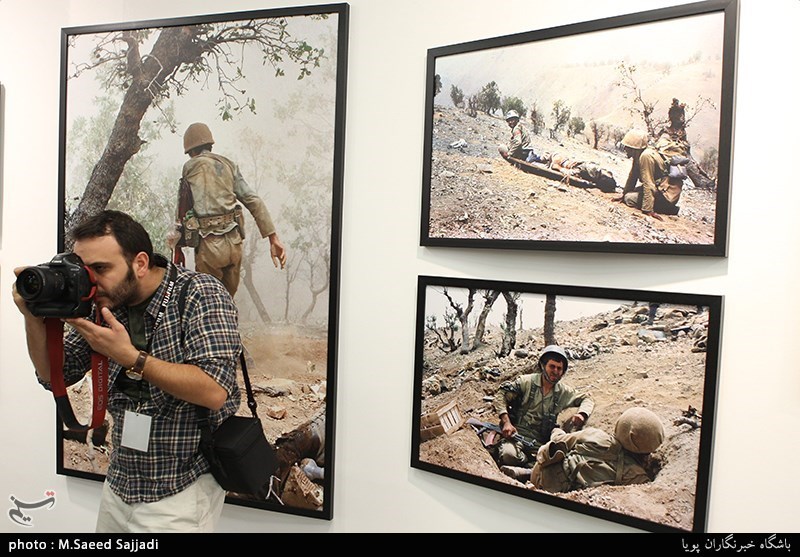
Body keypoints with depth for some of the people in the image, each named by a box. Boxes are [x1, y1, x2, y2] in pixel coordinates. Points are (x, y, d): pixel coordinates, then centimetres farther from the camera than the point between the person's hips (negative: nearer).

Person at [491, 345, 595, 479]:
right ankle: (535, 465, -9)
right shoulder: (526, 381, 0)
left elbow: (587, 398, 22)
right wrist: (506, 422, -17)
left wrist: (582, 414, -2)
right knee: (508, 454, -36)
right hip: (517, 434, -2)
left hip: (540, 443, 2)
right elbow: (501, 395, -4)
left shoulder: (563, 392, 13)